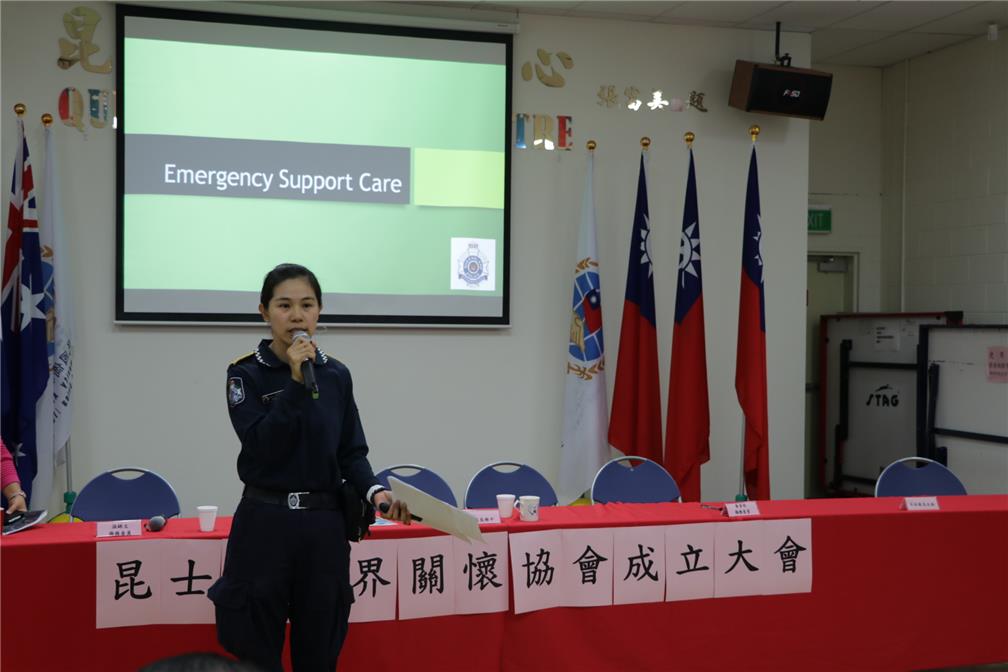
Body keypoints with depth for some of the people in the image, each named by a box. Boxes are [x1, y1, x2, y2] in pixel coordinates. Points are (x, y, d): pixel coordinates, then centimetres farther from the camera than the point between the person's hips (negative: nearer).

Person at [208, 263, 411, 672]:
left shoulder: (337, 375, 6)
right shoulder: (246, 373, -4)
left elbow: (352, 451, 7)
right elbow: (262, 446, -16)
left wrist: (373, 491, -11)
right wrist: (297, 382, -19)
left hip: (325, 524, 3)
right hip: (264, 522, -3)